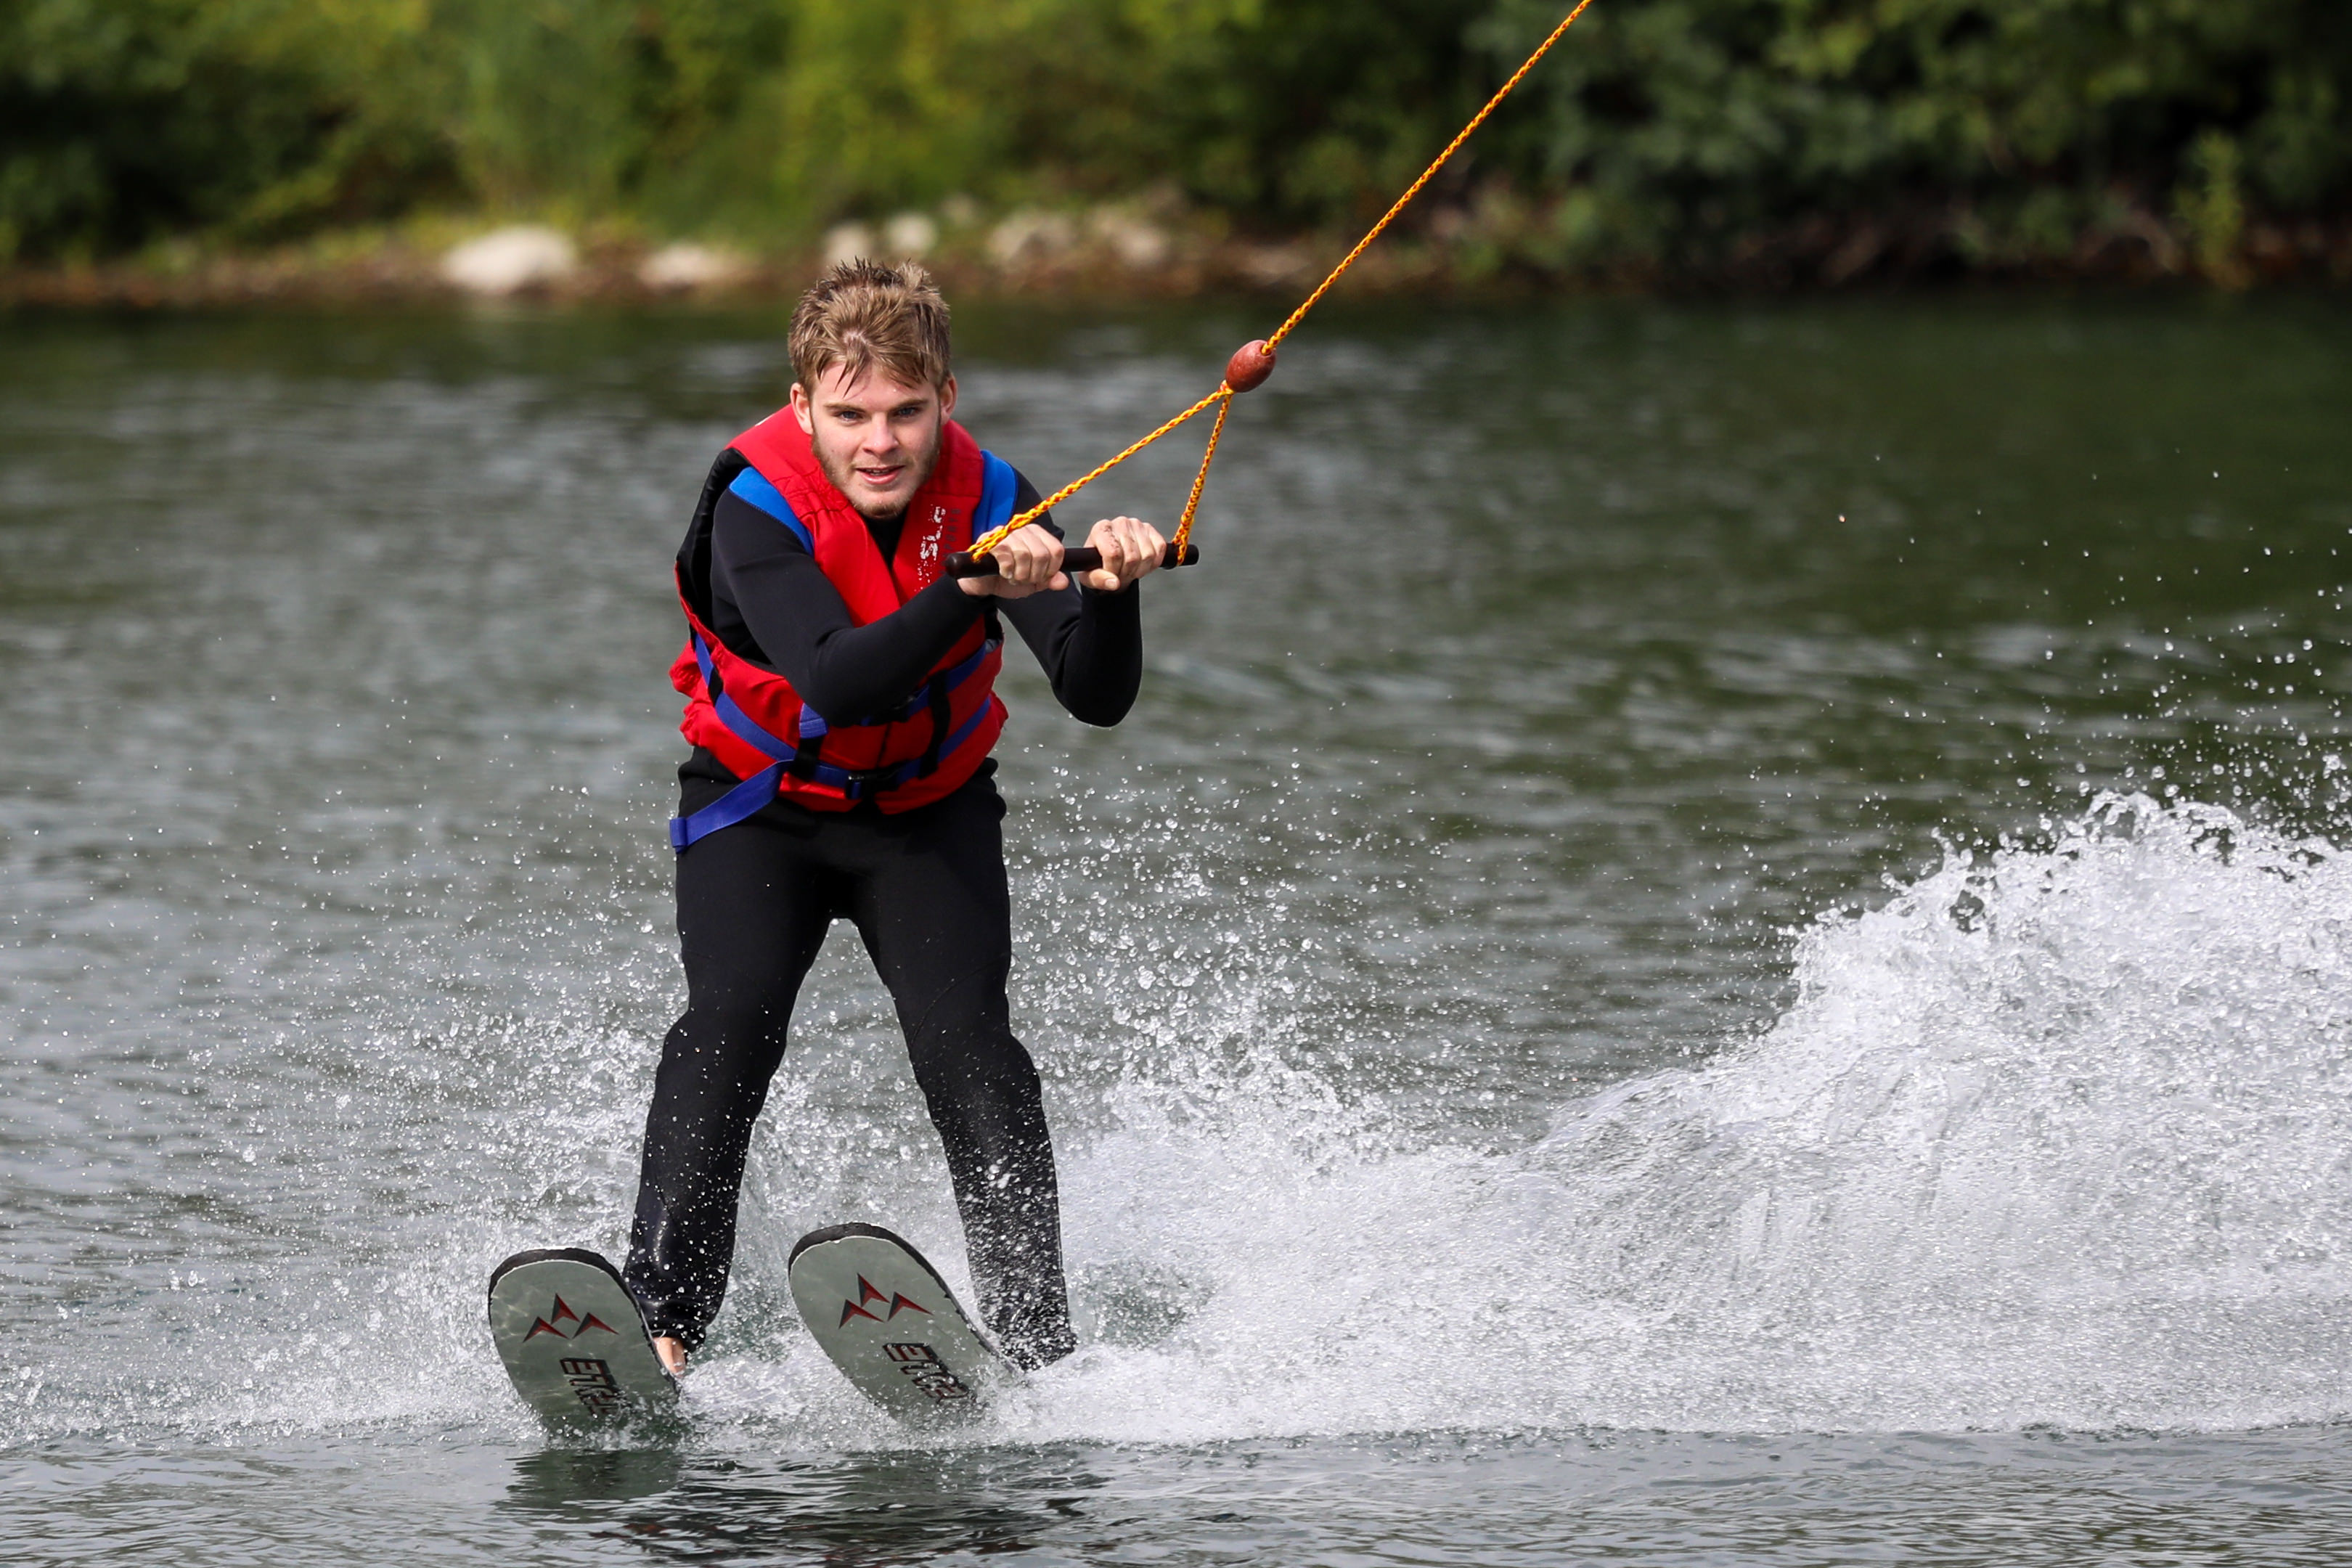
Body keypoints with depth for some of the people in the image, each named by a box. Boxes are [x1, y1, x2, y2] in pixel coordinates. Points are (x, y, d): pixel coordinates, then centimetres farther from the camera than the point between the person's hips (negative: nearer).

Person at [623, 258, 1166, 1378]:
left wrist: (1108, 594, -46)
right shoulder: (757, 508, -26)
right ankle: (658, 1321, -30)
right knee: (729, 1025, -23)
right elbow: (838, 684, -41)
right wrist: (975, 589, -54)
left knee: (967, 1045, -18)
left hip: (927, 813, 2)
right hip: (760, 810, -1)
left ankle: (1038, 1348, -19)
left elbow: (1097, 698, -25)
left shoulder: (984, 498, -18)